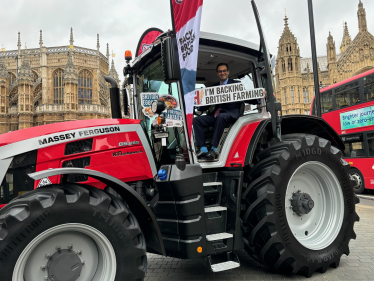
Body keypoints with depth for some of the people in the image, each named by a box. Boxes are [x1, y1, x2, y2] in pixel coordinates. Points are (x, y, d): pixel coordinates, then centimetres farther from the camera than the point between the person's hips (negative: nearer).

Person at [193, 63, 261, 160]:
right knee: (196, 120, -16)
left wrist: (259, 98, -14)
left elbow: (248, 99, 6)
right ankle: (203, 149, -21)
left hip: (231, 114, -5)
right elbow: (206, 105, 19)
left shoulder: (237, 84, 13)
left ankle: (214, 149, -36)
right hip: (216, 115, 5)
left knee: (220, 117, -39)